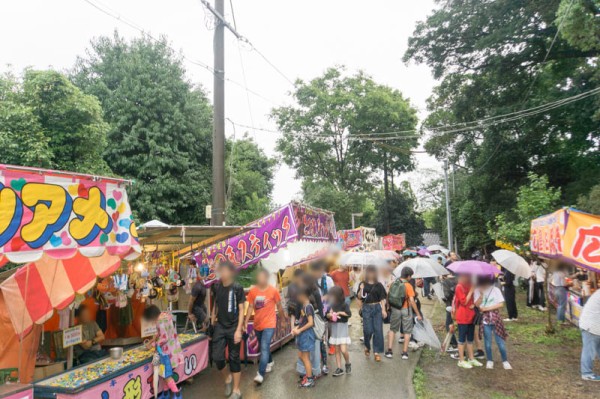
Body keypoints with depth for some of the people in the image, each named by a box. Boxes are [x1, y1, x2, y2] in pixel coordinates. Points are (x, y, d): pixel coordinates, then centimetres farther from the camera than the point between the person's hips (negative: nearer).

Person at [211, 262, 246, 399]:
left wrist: (239, 330, -15)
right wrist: (212, 318, 7)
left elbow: (241, 310, -9)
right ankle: (227, 377, 30)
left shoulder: (237, 288, -10)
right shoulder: (217, 287, 2)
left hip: (233, 327, -3)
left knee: (234, 358, 5)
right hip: (220, 326, 4)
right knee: (217, 357, -1)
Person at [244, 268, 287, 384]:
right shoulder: (252, 291, -4)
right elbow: (250, 307, 1)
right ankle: (270, 362, 47)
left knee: (264, 347, -14)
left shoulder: (274, 290, -10)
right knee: (263, 347, 20)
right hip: (257, 324, 4)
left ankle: (260, 374, -12)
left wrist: (283, 320, 8)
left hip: (269, 324, -4)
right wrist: (246, 321, -6)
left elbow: (279, 307, 1)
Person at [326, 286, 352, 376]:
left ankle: (348, 364, 18)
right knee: (337, 350, 9)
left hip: (343, 329, -5)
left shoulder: (344, 304, -11)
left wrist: (339, 313, -19)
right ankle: (339, 369, 18)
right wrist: (329, 315, -14)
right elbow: (327, 315, 7)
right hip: (334, 330, 5)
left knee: (343, 350, -8)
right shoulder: (331, 305, 4)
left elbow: (349, 314, -25)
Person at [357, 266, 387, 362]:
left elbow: (382, 299, 6)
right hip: (367, 308, -1)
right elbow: (359, 297, 1)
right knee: (368, 330, -3)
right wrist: (361, 289, -16)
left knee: (378, 330, -1)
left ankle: (377, 352, 9)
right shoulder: (363, 284, 4)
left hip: (377, 308, 1)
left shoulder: (379, 285, 6)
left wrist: (383, 310, -3)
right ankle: (367, 346, 26)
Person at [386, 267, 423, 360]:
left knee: (392, 329, 15)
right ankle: (405, 352, 12)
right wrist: (418, 314, -14)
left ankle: (389, 351, 11)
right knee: (407, 331, 10)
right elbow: (412, 301, -18)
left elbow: (388, 297, 3)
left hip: (395, 309, 4)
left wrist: (389, 307, 16)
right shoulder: (408, 286, -15)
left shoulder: (393, 284, -1)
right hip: (406, 310, -3)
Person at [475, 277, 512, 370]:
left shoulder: (495, 290, -4)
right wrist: (481, 294, -20)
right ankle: (489, 361, 21)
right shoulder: (478, 291, -1)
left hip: (495, 317, -1)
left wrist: (487, 308, -12)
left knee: (500, 341, 1)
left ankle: (505, 361, 14)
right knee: (487, 342, 7)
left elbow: (501, 304, -7)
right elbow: (477, 305, -7)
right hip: (485, 319, 1)